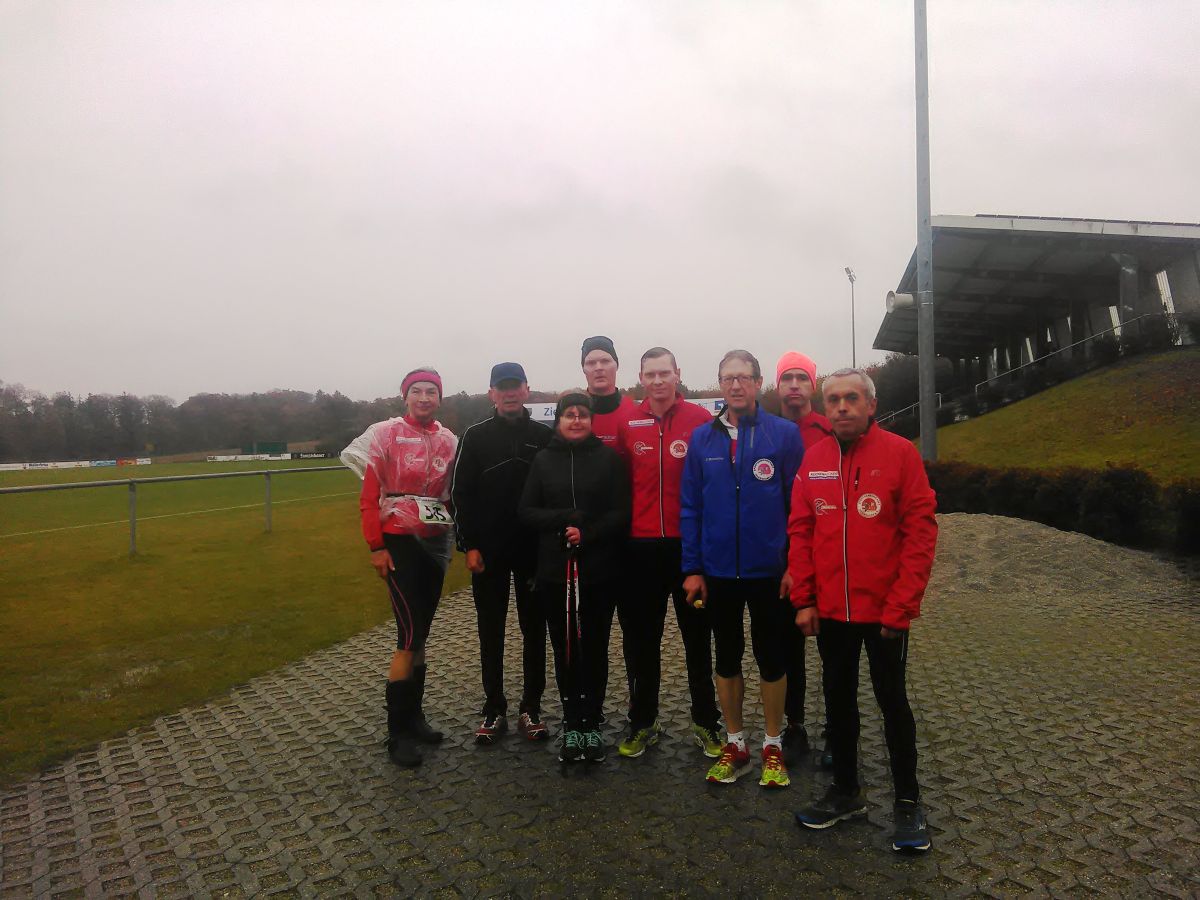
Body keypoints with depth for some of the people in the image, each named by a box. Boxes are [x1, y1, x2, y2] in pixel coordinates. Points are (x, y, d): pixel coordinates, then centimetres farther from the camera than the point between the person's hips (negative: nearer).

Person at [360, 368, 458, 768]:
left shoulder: (449, 440, 5)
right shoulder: (387, 435, -7)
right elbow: (369, 496, -8)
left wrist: (458, 535, 4)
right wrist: (376, 547, -12)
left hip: (436, 542, 5)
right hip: (400, 542, -5)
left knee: (421, 632, 13)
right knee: (410, 634, -8)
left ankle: (414, 715, 26)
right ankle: (398, 731, 4)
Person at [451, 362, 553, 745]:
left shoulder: (544, 436, 3)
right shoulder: (475, 436, 3)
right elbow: (461, 494, 1)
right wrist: (469, 545, -6)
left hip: (534, 550, 0)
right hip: (488, 552, 0)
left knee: (534, 630, 8)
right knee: (491, 631, 8)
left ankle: (531, 708, 20)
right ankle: (494, 709, 20)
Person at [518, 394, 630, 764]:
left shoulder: (608, 458, 2)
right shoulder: (543, 460, 8)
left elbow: (621, 512, -3)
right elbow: (525, 512, 3)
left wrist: (588, 533, -17)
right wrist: (565, 518, -12)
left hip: (600, 570, -1)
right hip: (555, 570, 2)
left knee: (595, 648, 6)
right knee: (565, 649, 8)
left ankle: (592, 723, 20)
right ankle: (571, 724, 21)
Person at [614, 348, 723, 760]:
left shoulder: (700, 420, -5)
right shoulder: (627, 424, 3)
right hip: (641, 547, 2)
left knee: (698, 637, 12)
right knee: (641, 640, 12)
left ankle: (705, 723, 27)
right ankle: (643, 723, 28)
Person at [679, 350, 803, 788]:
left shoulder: (784, 434, -6)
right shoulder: (702, 438, 1)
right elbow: (690, 507, 2)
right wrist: (692, 568, -1)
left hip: (770, 571, -2)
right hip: (718, 571, 2)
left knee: (772, 658, 12)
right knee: (727, 658, 15)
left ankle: (772, 746, 30)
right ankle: (735, 745, 32)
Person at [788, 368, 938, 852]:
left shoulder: (899, 453, -9)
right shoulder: (813, 459, 3)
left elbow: (920, 533, -12)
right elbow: (800, 531, 3)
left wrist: (901, 606, -14)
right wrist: (804, 599, -1)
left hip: (884, 609, -4)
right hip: (830, 609, 4)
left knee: (892, 700, 9)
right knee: (838, 698, 16)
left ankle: (907, 801, 26)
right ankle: (846, 790, 33)